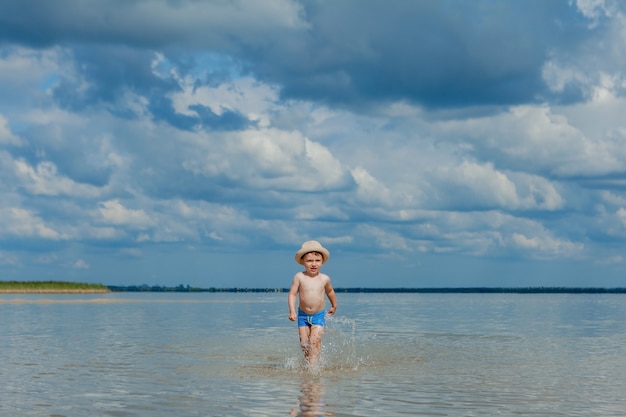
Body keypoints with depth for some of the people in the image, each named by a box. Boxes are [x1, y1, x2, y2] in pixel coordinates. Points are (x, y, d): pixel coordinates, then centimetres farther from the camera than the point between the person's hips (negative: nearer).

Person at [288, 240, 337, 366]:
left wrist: (334, 306, 29)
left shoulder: (324, 279, -5)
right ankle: (308, 362, 20)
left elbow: (330, 291, 15)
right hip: (303, 315, 1)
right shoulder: (299, 277, -9)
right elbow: (292, 294, -8)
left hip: (319, 315, -1)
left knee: (315, 340, -13)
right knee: (304, 342, 3)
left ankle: (313, 364, -13)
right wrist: (292, 311, -19)